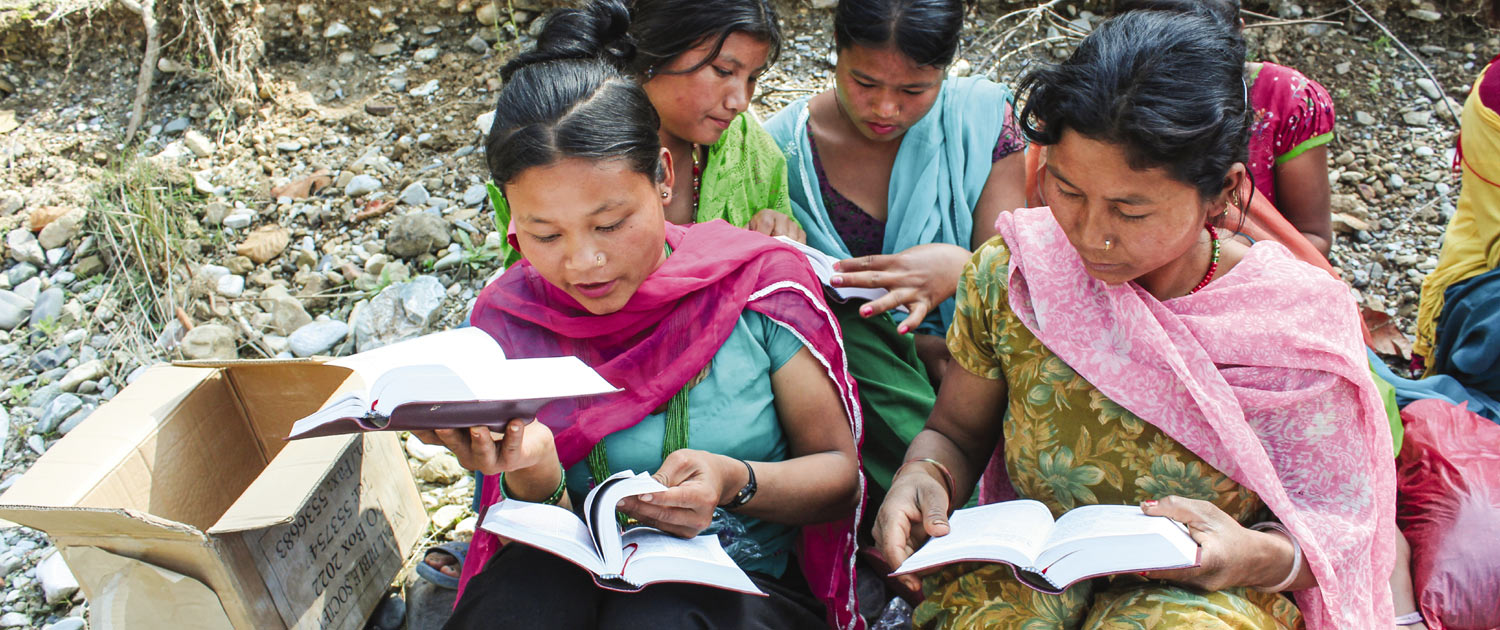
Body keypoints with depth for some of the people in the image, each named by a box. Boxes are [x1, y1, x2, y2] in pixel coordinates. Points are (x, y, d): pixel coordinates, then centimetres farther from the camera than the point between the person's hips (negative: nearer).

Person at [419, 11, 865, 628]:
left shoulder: (762, 281, -10)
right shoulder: (508, 318, -4)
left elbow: (839, 472, -2)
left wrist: (737, 482, -23)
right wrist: (531, 475, -24)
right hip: (575, 581, 0)